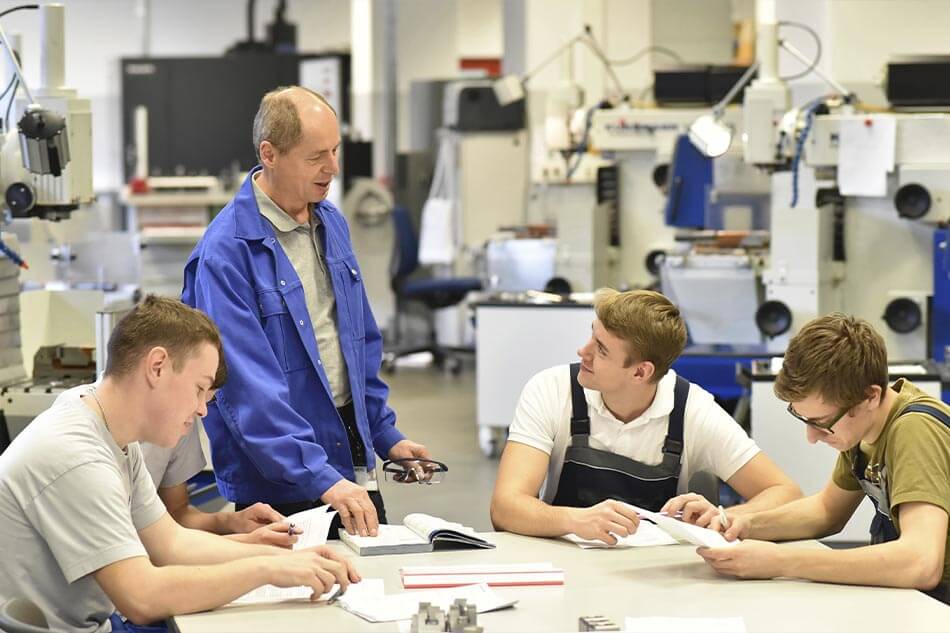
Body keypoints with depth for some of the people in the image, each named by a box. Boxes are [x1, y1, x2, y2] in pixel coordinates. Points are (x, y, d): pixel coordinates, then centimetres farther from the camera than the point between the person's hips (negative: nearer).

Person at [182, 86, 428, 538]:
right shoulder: (226, 253, -19)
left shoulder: (331, 224, 7)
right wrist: (320, 478, -29)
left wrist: (385, 435, 15)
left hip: (354, 470, 7)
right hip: (278, 487, -7)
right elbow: (249, 386, -25)